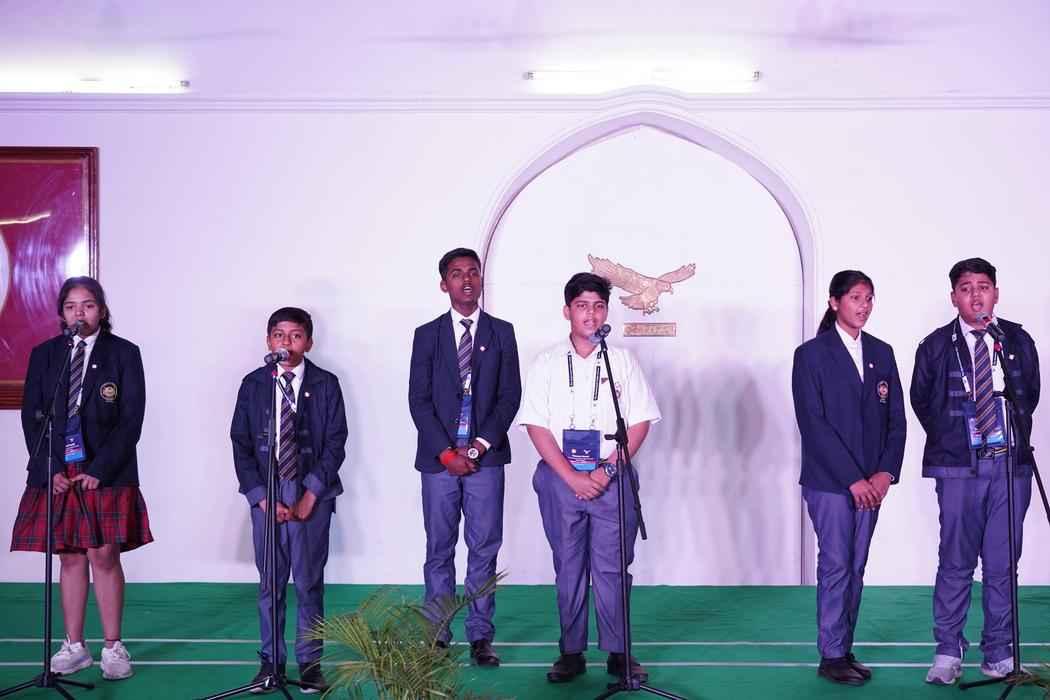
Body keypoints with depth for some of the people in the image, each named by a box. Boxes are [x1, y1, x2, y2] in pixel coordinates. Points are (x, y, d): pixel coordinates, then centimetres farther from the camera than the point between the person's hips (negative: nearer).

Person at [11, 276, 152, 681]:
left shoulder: (124, 354, 0)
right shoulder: (44, 354, 9)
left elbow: (131, 420, -4)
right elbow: (32, 416, 6)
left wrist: (99, 471, -11)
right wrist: (50, 469, -5)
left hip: (106, 475, -2)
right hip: (57, 474, 3)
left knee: (105, 558, -1)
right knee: (70, 559, 6)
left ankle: (112, 647, 8)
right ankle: (74, 647, 14)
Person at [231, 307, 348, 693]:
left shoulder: (325, 384, 2)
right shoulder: (253, 385, 6)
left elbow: (336, 443, -1)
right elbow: (241, 444, 4)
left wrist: (311, 494, -9)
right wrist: (262, 497, -5)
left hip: (312, 494, -1)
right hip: (265, 494, 1)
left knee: (309, 581, 1)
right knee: (270, 581, 4)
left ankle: (310, 662, 9)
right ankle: (271, 660, 12)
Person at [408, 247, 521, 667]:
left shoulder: (501, 332, 7)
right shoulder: (427, 335, 6)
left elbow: (510, 396, 2)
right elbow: (418, 399, 2)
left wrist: (479, 446, -8)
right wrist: (446, 452, -8)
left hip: (486, 457, 0)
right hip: (438, 458, 0)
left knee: (485, 550, 1)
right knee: (439, 550, 4)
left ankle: (480, 637, 6)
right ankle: (437, 636, 10)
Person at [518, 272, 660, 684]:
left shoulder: (622, 360, 5)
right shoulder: (547, 363, 4)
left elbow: (640, 422, 2)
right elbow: (536, 426, -1)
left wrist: (607, 470, -9)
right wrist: (572, 477, -9)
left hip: (612, 477, 0)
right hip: (561, 478, 1)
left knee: (612, 568, 0)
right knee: (568, 567, 6)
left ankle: (618, 653, 8)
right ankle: (571, 653, 14)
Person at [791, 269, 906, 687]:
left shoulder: (881, 353, 12)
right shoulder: (811, 354, -4)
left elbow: (896, 418, 10)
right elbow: (812, 423, -10)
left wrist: (886, 472, -4)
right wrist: (852, 479, -14)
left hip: (870, 483, 5)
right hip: (829, 481, -5)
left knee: (855, 569, 8)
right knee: (835, 566, -4)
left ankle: (845, 650, 15)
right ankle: (831, 657, 4)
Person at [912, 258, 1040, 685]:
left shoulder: (1019, 341, 6)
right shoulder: (936, 346, 1)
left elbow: (1032, 394, 17)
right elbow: (921, 401, 11)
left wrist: (1017, 437, 12)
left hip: (1011, 463, 2)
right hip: (958, 466, -2)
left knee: (1002, 562, 4)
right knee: (956, 562, -1)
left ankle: (998, 653, 13)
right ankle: (948, 652, 8)